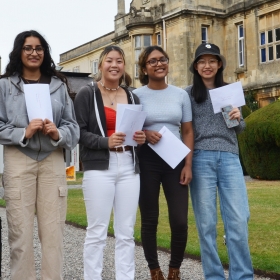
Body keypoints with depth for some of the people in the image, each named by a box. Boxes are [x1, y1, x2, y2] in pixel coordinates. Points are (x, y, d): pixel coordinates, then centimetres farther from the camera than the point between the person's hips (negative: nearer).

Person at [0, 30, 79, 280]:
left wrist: (58, 134, -13)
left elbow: (73, 125, 8)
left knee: (54, 230, 2)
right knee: (21, 231, -1)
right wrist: (23, 133, -15)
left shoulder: (58, 85, 10)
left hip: (53, 161, 2)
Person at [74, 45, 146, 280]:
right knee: (97, 231, -2)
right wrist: (106, 141, -19)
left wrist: (142, 137, -1)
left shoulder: (132, 98, 17)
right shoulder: (87, 94, 2)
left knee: (126, 232, 7)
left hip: (129, 168, 5)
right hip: (99, 168, -4)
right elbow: (78, 131, -6)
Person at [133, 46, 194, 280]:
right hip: (147, 161, -1)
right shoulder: (136, 95, 0)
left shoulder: (181, 94, 7)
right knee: (149, 220, 4)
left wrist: (188, 165, -3)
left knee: (180, 221, -3)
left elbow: (188, 131, 7)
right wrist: (144, 134, -17)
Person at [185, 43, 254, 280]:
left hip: (229, 158, 2)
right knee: (207, 222, 3)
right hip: (201, 159, -2)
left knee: (239, 220, -3)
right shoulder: (189, 94, 6)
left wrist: (238, 118, -2)